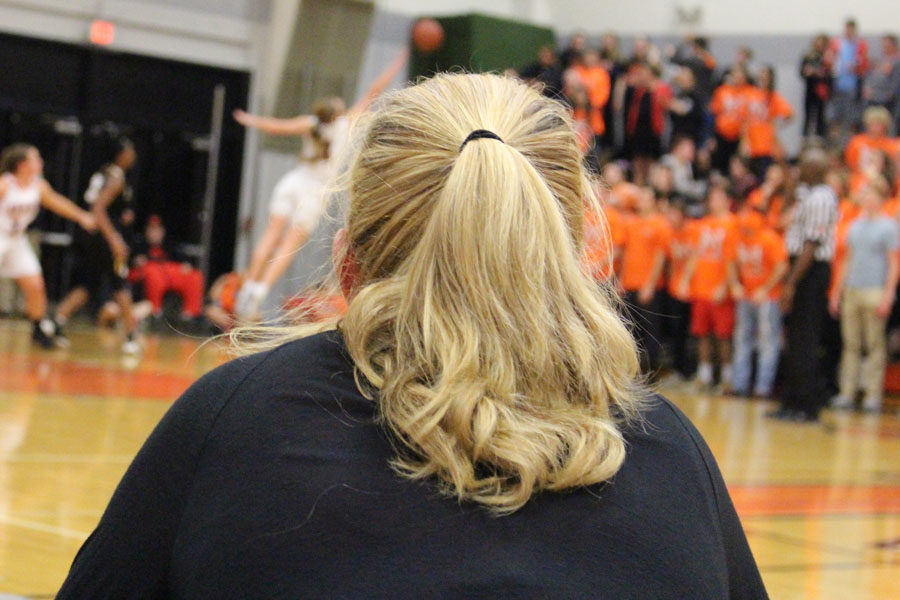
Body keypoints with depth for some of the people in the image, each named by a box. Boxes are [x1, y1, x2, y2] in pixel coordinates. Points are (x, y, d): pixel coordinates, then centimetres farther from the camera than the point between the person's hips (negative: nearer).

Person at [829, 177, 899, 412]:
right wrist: (837, 292, 15)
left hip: (875, 293, -5)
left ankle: (874, 395, 0)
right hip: (851, 291, 5)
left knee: (875, 344, -3)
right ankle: (847, 392, 8)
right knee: (851, 343, 5)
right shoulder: (855, 226, 15)